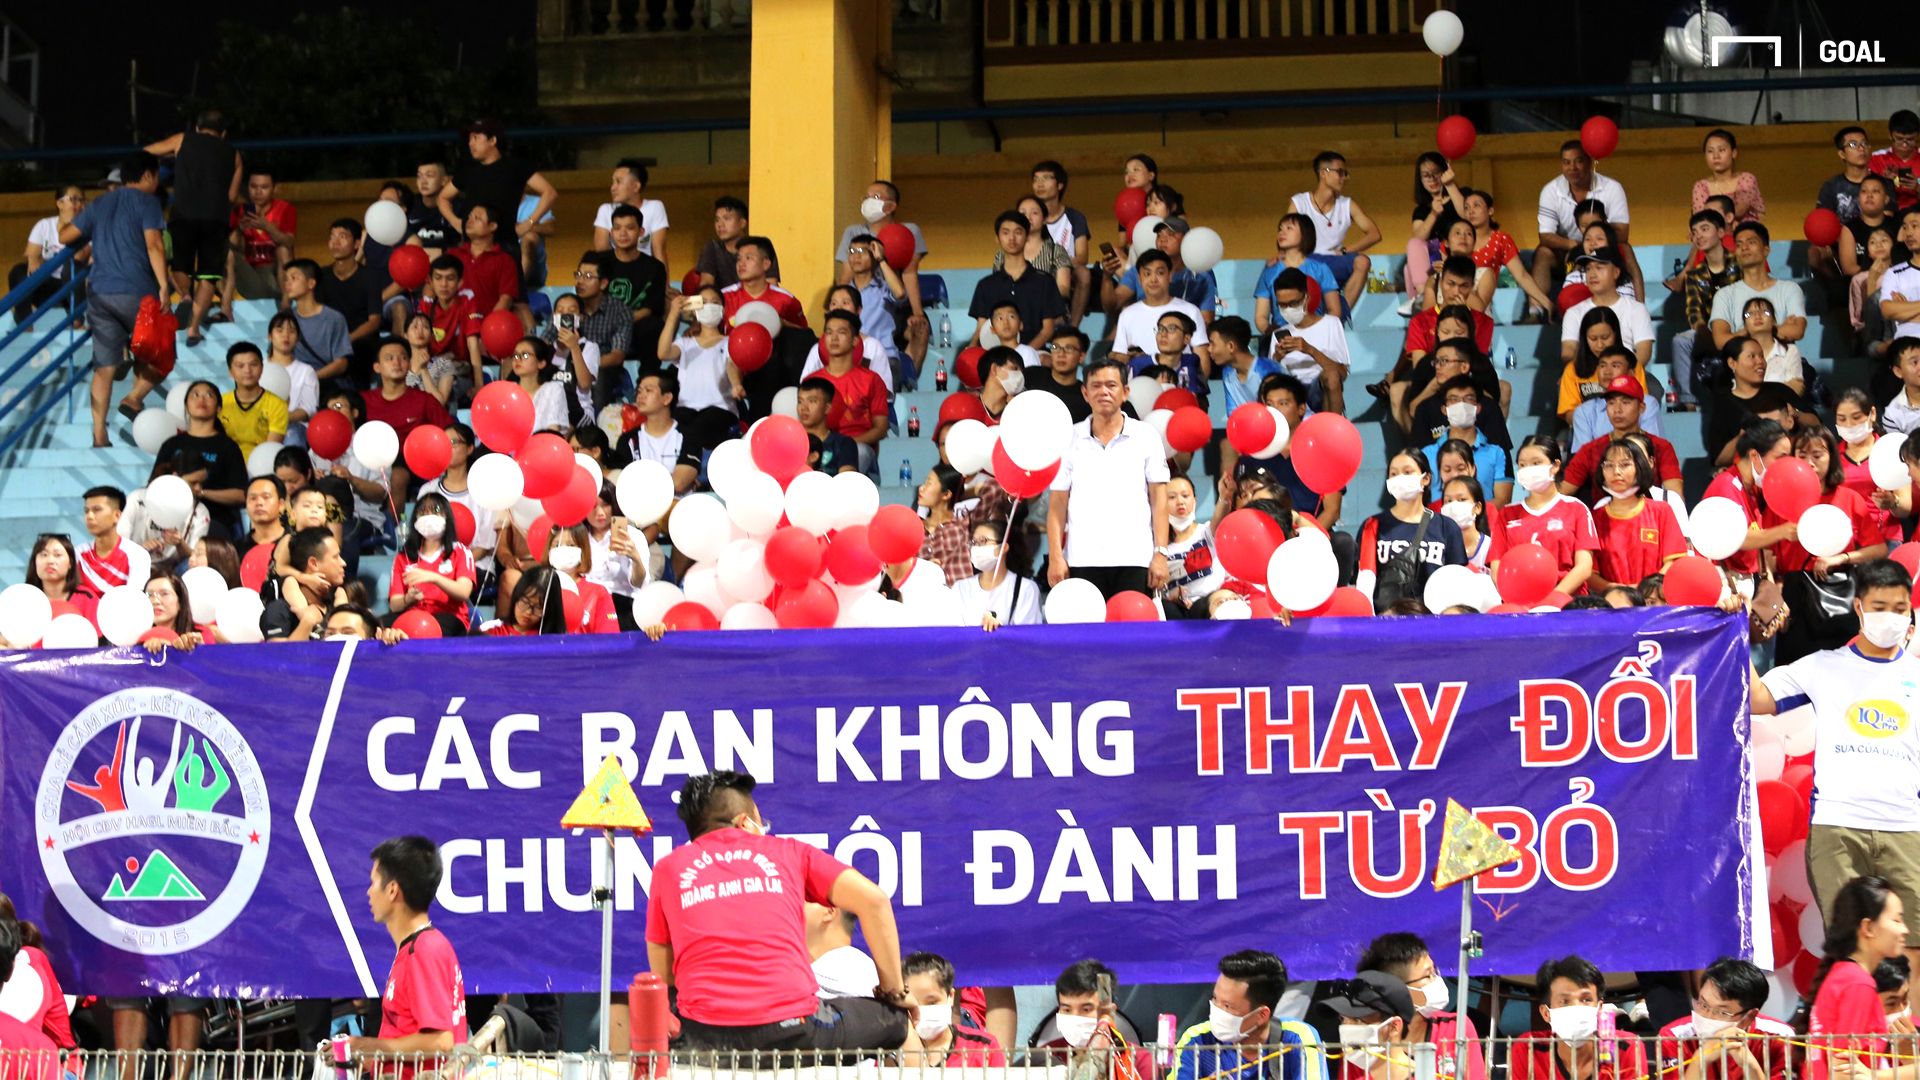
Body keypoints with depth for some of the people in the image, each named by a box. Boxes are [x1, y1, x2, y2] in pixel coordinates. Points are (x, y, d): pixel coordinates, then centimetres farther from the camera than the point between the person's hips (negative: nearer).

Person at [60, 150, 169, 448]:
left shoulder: (100, 204, 18)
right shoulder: (146, 202, 1)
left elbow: (65, 236, 18)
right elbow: (153, 244, -12)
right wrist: (163, 286, -15)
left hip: (99, 293, 5)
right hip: (136, 292, -5)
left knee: (105, 366, 3)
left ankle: (99, 435, -4)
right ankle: (134, 398, -10)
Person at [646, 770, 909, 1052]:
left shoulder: (668, 868, 18)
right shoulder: (787, 851, 15)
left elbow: (662, 976, 20)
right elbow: (872, 899, 6)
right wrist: (895, 992, 14)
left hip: (709, 1039, 1)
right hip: (793, 1031, -1)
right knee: (894, 1017, 26)